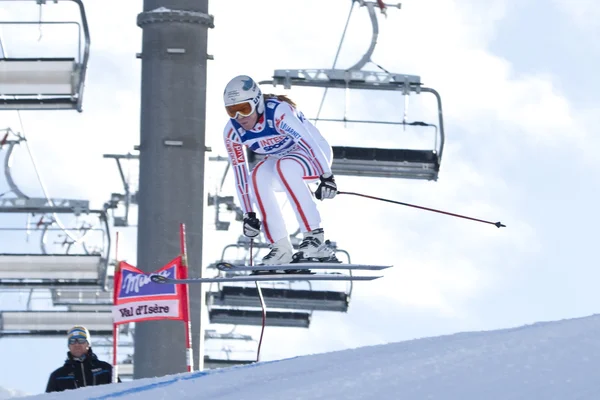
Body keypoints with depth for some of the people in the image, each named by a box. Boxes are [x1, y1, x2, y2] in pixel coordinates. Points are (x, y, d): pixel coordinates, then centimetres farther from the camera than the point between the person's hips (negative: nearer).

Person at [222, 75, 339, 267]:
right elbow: (239, 175, -9)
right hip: (281, 160, 5)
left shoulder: (278, 112, -32)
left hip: (315, 153, -5)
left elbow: (308, 142, -35)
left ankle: (315, 237, -35)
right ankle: (280, 248, -23)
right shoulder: (232, 132, -14)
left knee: (285, 167, -36)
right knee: (258, 176, -26)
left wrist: (326, 177, -39)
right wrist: (249, 214, -9)